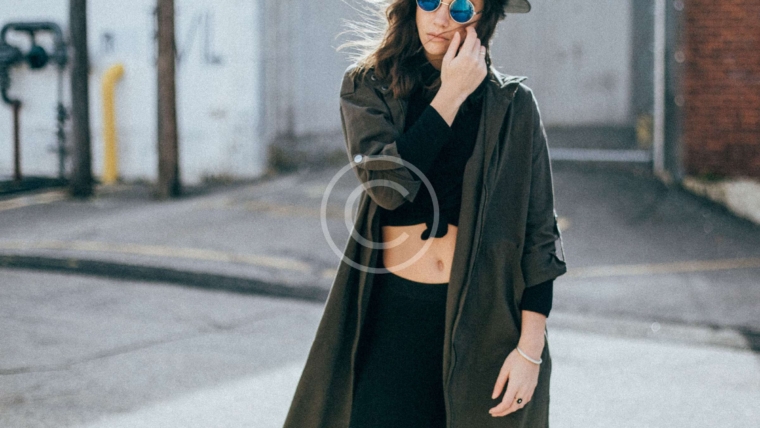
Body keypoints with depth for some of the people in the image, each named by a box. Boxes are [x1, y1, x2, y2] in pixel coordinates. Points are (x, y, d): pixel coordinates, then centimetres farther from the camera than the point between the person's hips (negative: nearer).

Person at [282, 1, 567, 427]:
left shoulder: (513, 105, 0)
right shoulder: (367, 87, 3)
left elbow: (539, 235, -1)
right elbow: (388, 183, -15)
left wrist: (531, 349, -8)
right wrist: (452, 95, -11)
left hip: (485, 317, 0)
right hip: (395, 316, 1)